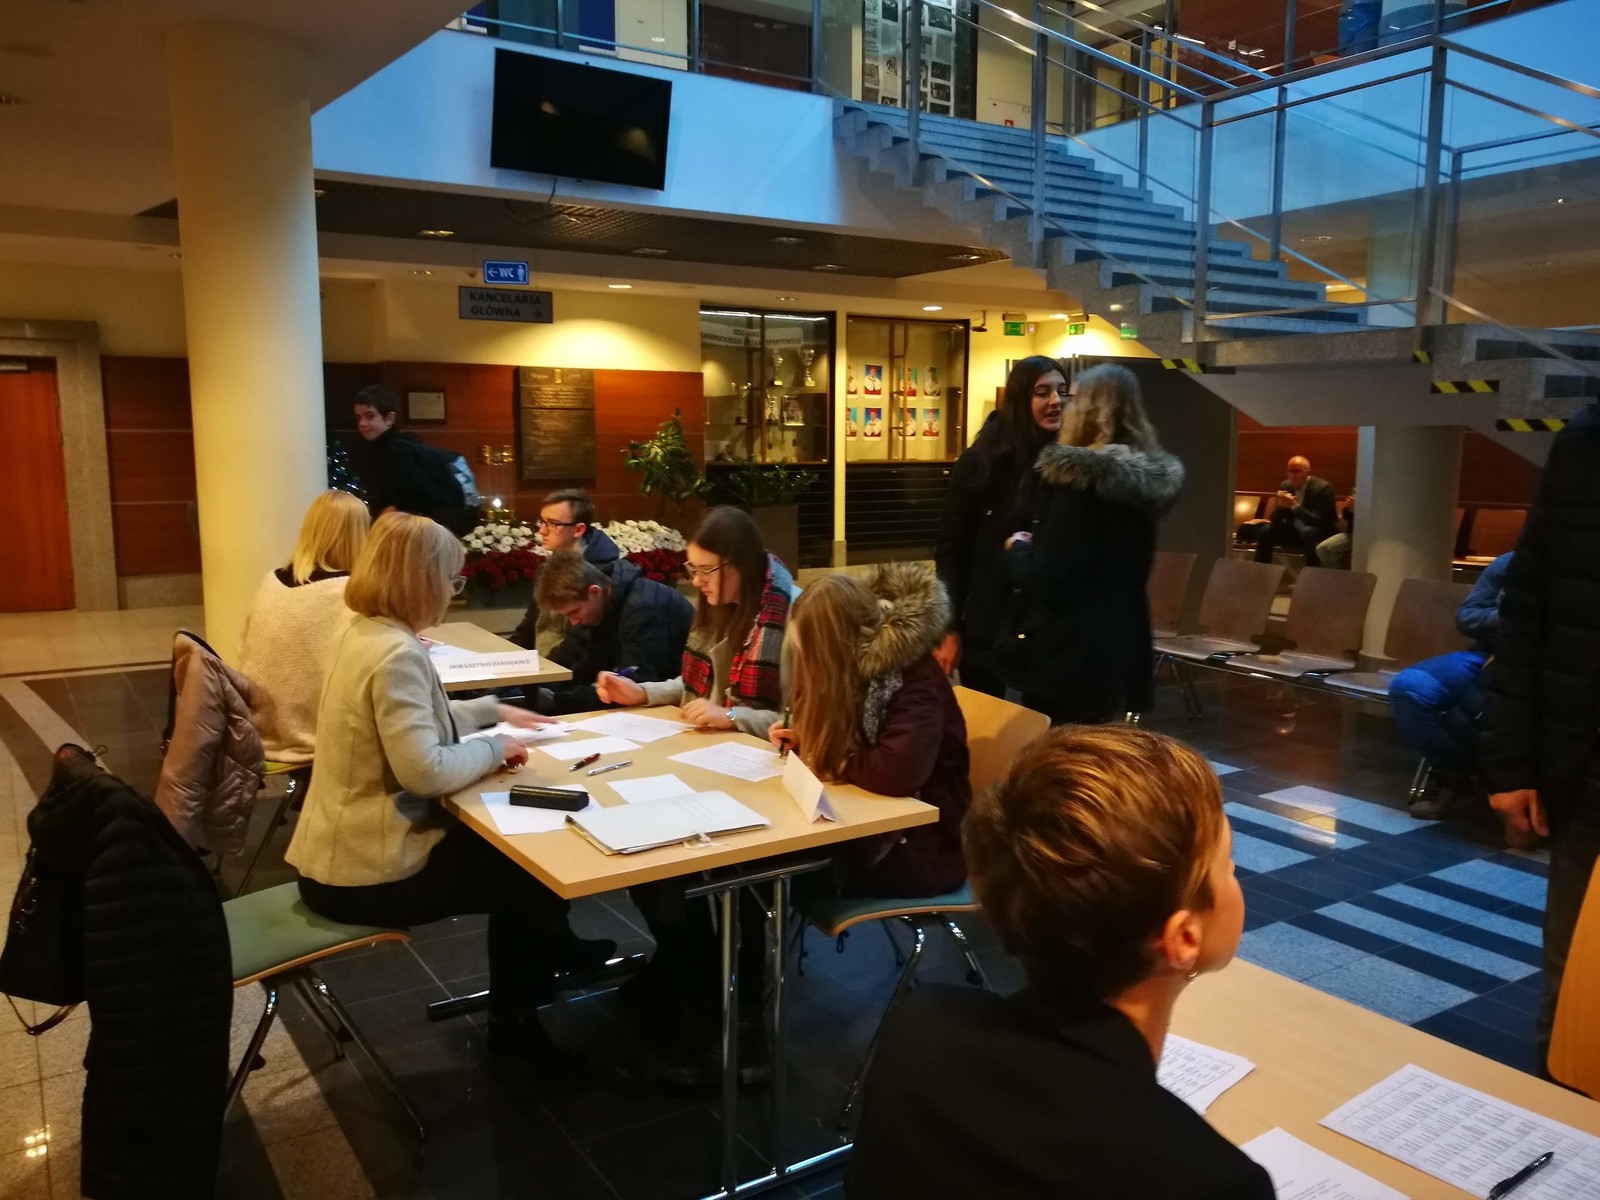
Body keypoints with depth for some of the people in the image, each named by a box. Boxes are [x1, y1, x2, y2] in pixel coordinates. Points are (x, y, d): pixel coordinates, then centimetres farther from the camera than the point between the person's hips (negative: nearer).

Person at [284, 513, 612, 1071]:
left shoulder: (361, 631, 6)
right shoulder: (396, 654, -26)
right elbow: (426, 771, -31)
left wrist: (494, 711, 19)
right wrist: (496, 749, -15)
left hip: (337, 853, 9)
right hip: (365, 873, -9)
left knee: (510, 849, 21)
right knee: (533, 867, 7)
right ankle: (517, 1023, 28)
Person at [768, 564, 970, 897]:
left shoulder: (914, 681, -24)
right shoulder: (857, 668, 1)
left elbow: (898, 771, -39)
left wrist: (838, 764, -20)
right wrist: (800, 741, 0)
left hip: (921, 849, -8)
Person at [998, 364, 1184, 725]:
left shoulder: (1079, 478, -17)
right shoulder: (1146, 479, 7)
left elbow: (1045, 578, -21)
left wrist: (1017, 547, -2)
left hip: (1066, 655, -8)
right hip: (1120, 652, 8)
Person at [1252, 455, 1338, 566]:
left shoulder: (1322, 487, -17)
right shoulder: (1285, 486, -1)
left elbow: (1321, 521, -24)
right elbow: (1274, 520, -1)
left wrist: (1295, 506, -33)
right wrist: (1279, 506, -24)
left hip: (1322, 533, -5)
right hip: (1295, 531, 5)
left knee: (1307, 532, -36)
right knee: (1265, 530, -12)